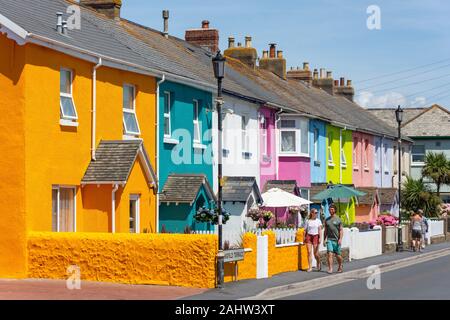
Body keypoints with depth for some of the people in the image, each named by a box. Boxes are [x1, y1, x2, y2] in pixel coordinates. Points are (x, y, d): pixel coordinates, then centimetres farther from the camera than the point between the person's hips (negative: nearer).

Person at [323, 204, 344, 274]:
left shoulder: (338, 219, 0)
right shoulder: (327, 220, 12)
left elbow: (341, 230, -3)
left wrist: (340, 239, -13)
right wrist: (324, 239, 11)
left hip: (336, 240, -3)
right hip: (329, 239, 3)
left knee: (338, 255, 5)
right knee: (329, 254, -10)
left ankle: (340, 266, 28)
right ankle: (330, 269, -13)